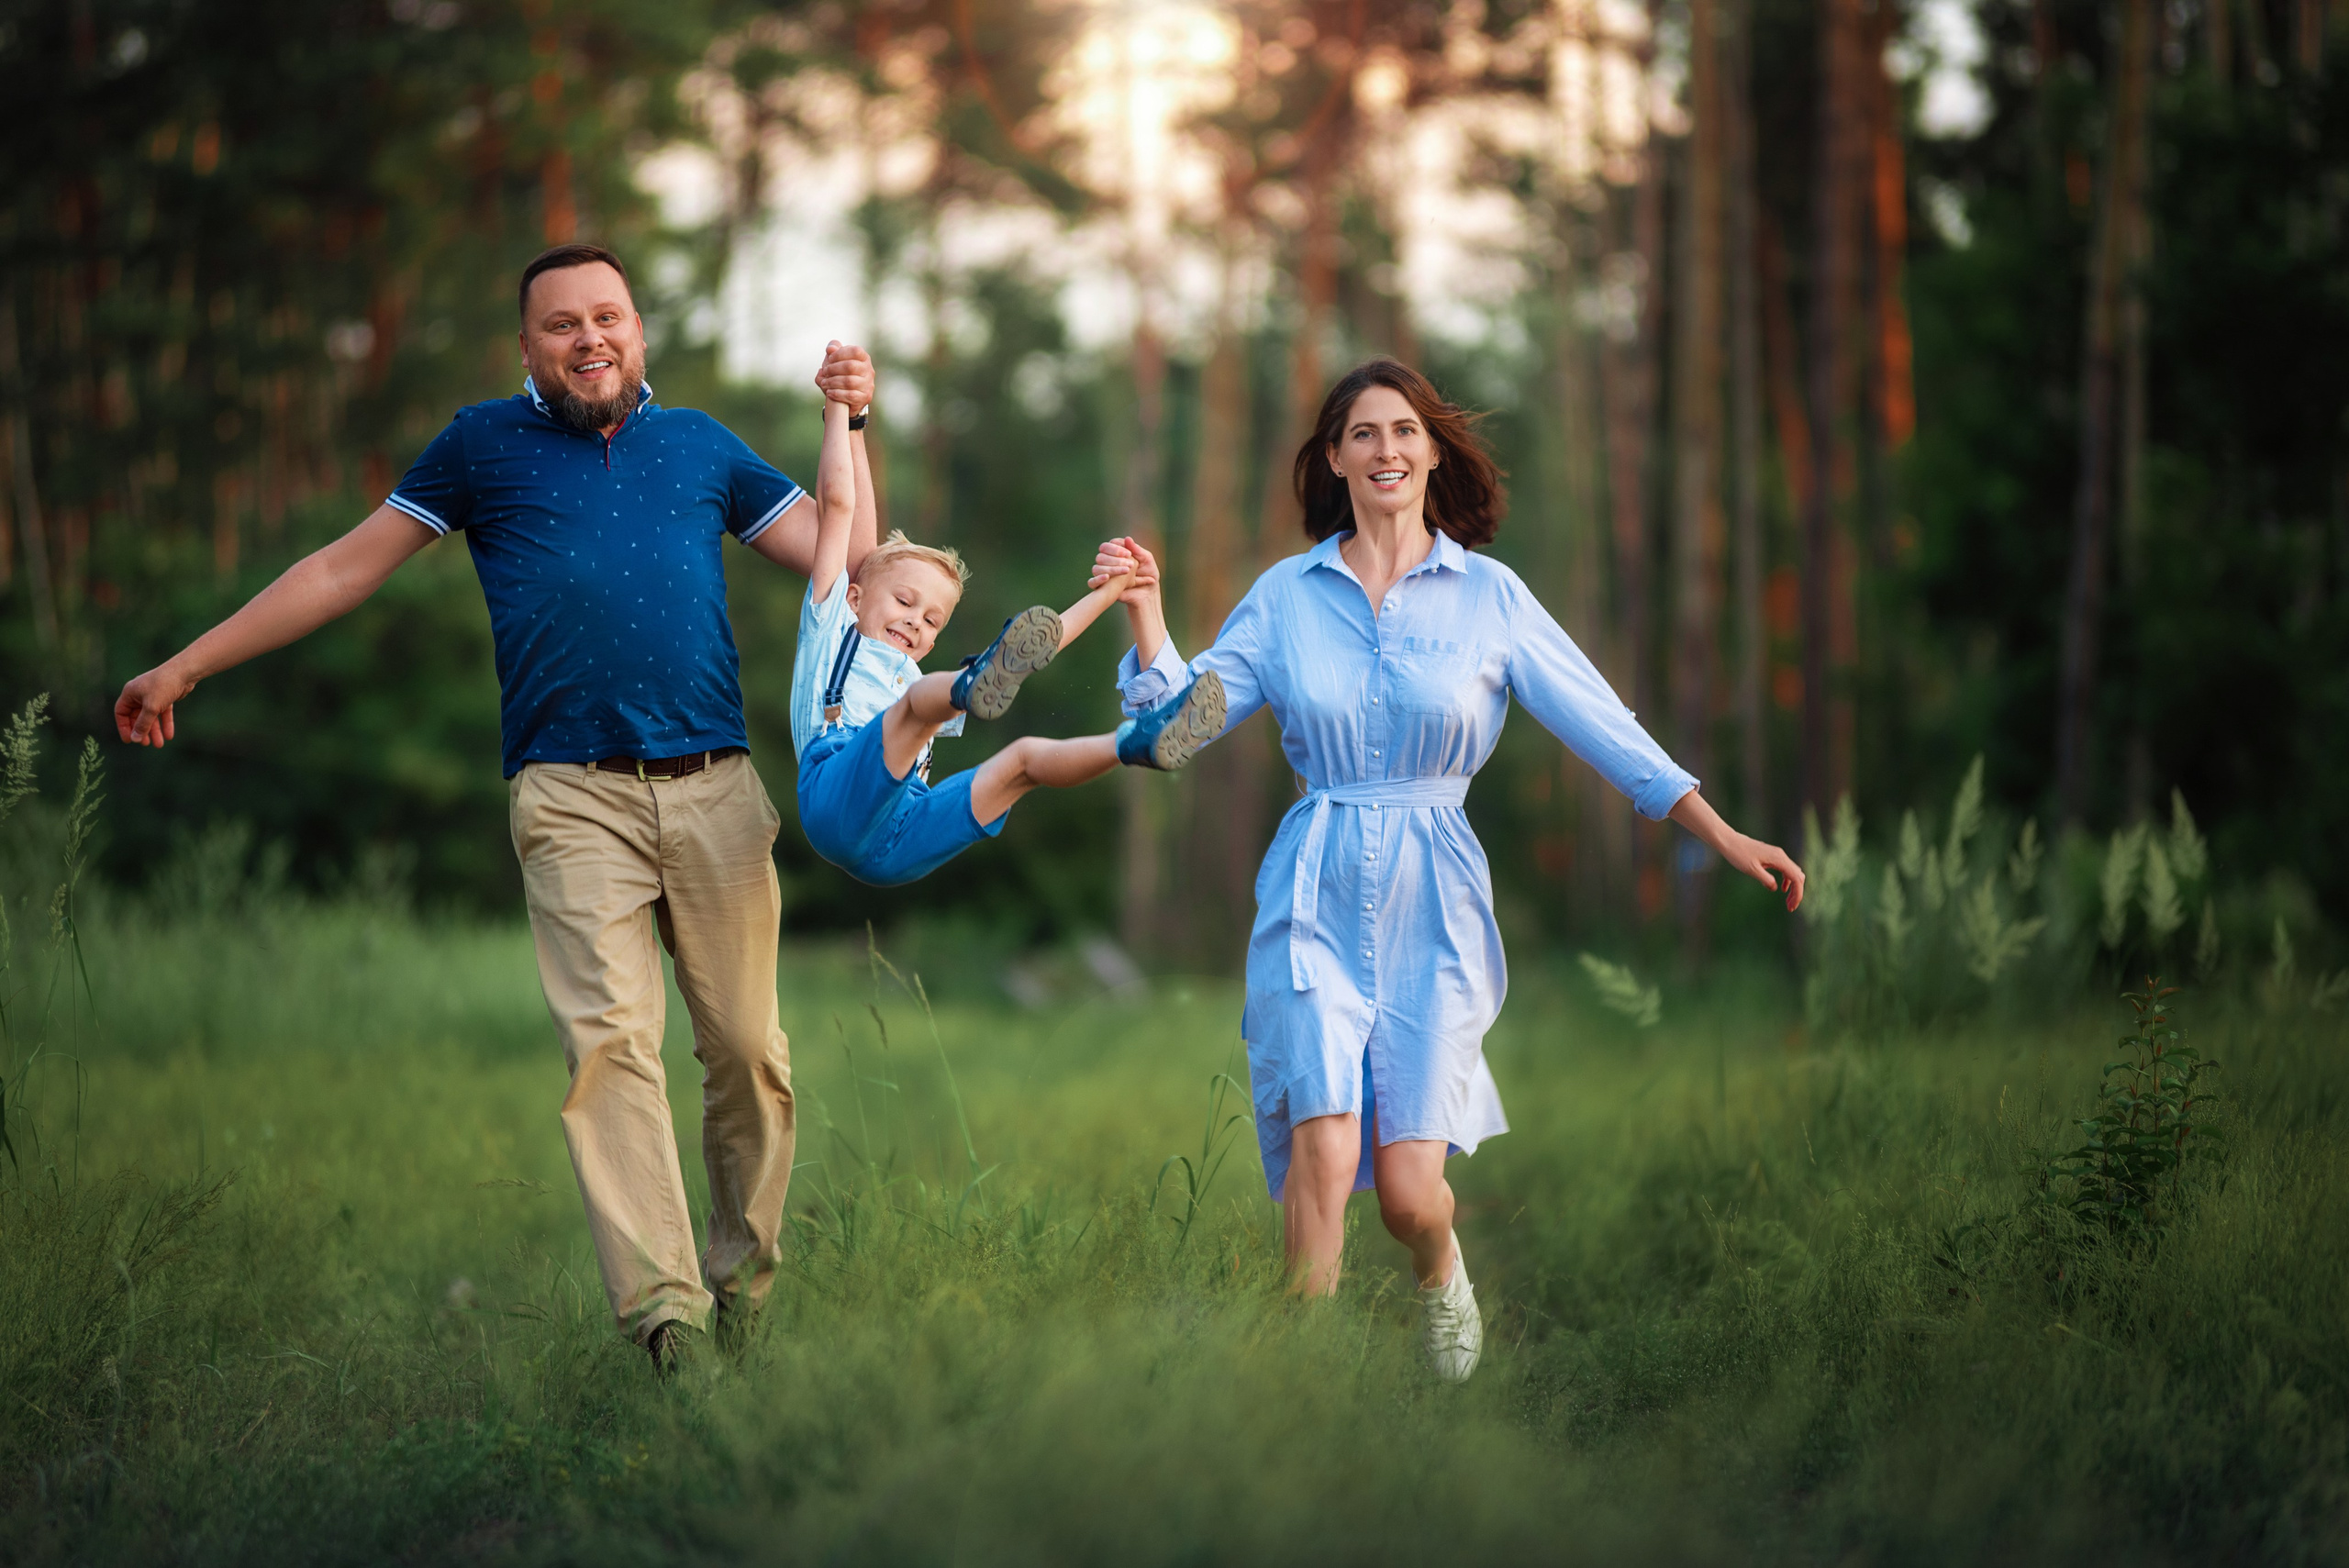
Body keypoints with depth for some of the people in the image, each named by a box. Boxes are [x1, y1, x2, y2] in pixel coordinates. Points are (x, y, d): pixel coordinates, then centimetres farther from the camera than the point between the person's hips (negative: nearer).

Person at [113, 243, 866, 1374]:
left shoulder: (700, 445, 20)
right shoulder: (485, 445, 15)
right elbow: (347, 568, 17)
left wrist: (848, 423, 13)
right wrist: (185, 668, 17)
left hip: (714, 788, 3)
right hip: (571, 793, -2)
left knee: (748, 1048, 0)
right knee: (610, 1039, -17)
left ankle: (744, 1278, 17)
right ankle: (661, 1306, -25)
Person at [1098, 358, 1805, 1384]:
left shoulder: (1488, 594, 4)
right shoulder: (1287, 594, 7)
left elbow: (1600, 722, 3)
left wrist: (1724, 839, -1)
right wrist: (1145, 612, -9)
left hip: (1432, 897, 0)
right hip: (1317, 894, 1)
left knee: (1407, 1190, -5)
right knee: (1323, 1150, -19)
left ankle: (1439, 1270, 32)